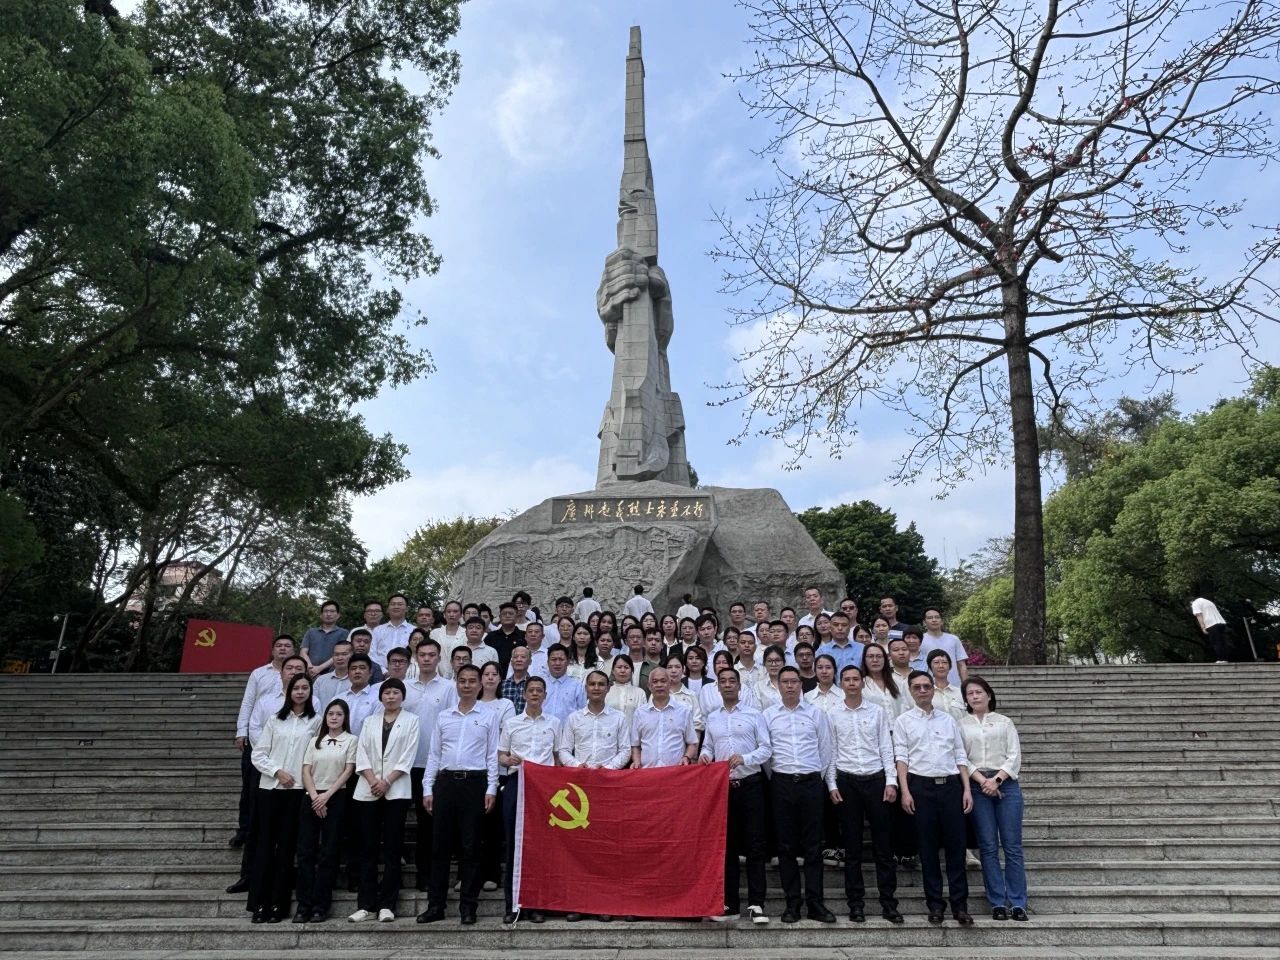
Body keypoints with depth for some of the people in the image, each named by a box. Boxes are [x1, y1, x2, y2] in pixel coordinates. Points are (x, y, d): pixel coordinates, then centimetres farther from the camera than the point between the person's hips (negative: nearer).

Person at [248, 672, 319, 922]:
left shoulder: (315, 721, 2)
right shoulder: (275, 719, 8)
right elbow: (258, 754, 6)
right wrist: (278, 771, -7)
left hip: (298, 790, -1)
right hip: (270, 787, 1)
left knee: (287, 846, 3)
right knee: (264, 844, 1)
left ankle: (278, 904, 10)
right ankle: (259, 903, 8)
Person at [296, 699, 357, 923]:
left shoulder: (351, 740, 3)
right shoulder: (315, 741, 13)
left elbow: (348, 771, -3)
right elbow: (306, 771, 6)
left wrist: (327, 795, -11)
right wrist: (315, 796, -8)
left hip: (336, 798, -3)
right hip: (312, 798, 3)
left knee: (327, 853, -1)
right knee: (305, 851, 1)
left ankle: (321, 906, 6)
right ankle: (304, 904, 7)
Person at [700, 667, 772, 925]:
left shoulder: (754, 715, 2)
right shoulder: (711, 718, 12)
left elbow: (767, 748, -2)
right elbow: (707, 747, 14)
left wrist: (745, 758, -17)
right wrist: (705, 756, -8)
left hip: (750, 784, -3)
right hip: (722, 786, 3)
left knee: (754, 845, -3)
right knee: (727, 845, 8)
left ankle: (756, 904, 2)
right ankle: (730, 903, 15)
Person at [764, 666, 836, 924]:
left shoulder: (816, 713, 6)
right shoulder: (768, 715, 6)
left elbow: (825, 749, 9)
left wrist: (819, 775, 7)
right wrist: (772, 777, 3)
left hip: (811, 782, 0)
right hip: (782, 784, 1)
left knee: (813, 846, 1)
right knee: (786, 846, 4)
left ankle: (815, 903, 8)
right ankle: (792, 903, 12)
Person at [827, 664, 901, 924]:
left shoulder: (877, 712, 5)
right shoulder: (833, 715, 4)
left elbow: (886, 749, 5)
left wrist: (891, 781, -3)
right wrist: (832, 785, -2)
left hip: (875, 779, 0)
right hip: (846, 781, 0)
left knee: (883, 844, 3)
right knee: (852, 846, 6)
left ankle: (888, 903, 11)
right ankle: (856, 903, 14)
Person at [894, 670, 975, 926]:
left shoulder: (948, 720, 13)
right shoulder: (903, 721, 6)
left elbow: (961, 757, 12)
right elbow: (901, 757, 0)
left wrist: (967, 789, 2)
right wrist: (905, 791, -9)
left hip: (951, 785, 2)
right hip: (921, 786, -2)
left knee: (956, 845, 1)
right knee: (927, 847, 4)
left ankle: (960, 904, 10)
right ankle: (935, 903, 14)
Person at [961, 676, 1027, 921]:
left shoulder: (1004, 722, 11)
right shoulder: (960, 725, 9)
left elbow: (1014, 756, 3)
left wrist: (996, 779, -10)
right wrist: (982, 781, -12)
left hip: (1006, 784, 1)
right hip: (977, 786, 0)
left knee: (1012, 845, -1)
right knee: (988, 846, 1)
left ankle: (1018, 903, 5)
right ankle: (998, 903, 7)